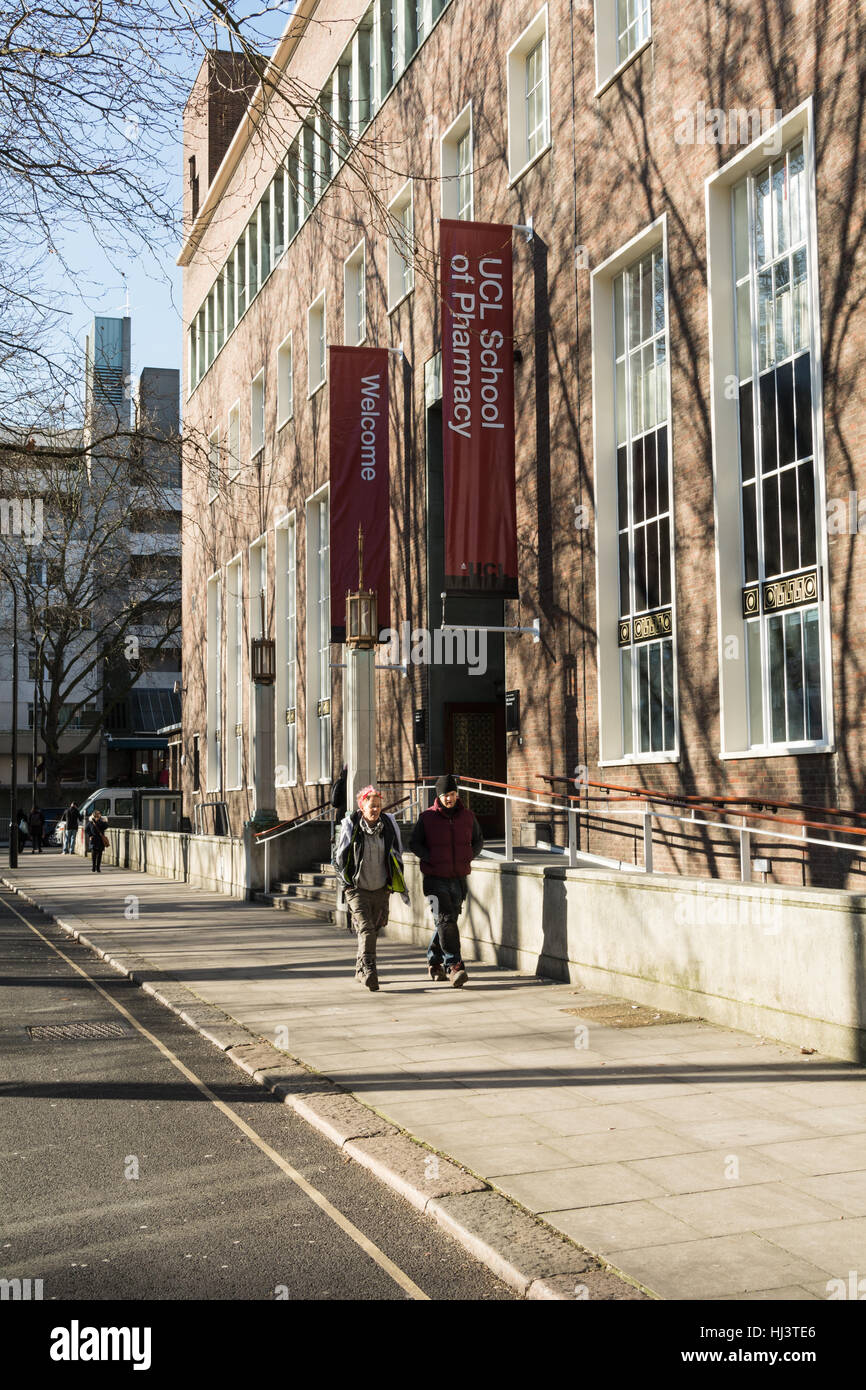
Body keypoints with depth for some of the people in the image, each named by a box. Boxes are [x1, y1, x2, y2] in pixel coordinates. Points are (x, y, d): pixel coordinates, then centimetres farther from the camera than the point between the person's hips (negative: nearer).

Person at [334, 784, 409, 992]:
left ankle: (360, 970, 28)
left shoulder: (389, 825, 2)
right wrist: (349, 883, 4)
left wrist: (400, 887, 13)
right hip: (357, 889, -4)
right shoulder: (350, 826, -7)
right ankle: (368, 971, -23)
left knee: (373, 930, 12)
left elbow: (397, 856, 14)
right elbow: (339, 858, 4)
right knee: (365, 929, -17)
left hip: (381, 890, 4)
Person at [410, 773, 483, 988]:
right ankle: (453, 966, -16)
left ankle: (434, 961, 28)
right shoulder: (427, 817, -3)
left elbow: (478, 841, 19)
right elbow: (415, 843, 4)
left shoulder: (468, 816, 6)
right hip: (435, 879, -4)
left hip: (459, 878, 4)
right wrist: (430, 858, -10)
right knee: (446, 921, -13)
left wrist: (469, 857, 2)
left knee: (446, 922, 12)